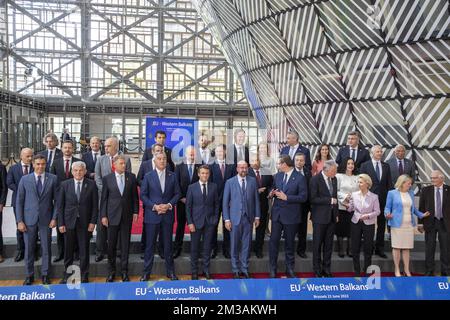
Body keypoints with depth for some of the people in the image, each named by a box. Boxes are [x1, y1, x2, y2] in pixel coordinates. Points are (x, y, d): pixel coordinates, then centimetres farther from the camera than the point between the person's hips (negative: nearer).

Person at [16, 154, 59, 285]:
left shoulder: (53, 179, 0)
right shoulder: (25, 179, 2)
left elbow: (57, 200, 2)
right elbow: (19, 201, 3)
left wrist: (54, 218, -5)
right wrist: (20, 221, -3)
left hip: (46, 219, 0)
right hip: (29, 220, 1)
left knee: (46, 249, 6)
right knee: (29, 249, 8)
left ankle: (45, 275, 20)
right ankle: (29, 275, 22)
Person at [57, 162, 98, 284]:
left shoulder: (91, 184, 0)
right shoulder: (64, 184, 2)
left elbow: (95, 205, 0)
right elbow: (60, 205, 3)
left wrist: (93, 222, -6)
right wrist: (61, 223, -3)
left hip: (85, 223, -1)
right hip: (69, 222, 1)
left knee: (84, 251, 6)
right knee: (68, 251, 10)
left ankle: (84, 276, 19)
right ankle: (67, 276, 25)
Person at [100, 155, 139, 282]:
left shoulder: (131, 177, 3)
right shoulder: (107, 178, 0)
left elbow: (135, 196, 7)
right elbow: (104, 198, 1)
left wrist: (135, 211, 2)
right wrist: (103, 215, -2)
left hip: (127, 215, 1)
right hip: (112, 215, -1)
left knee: (125, 244, 6)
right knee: (111, 244, 5)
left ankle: (124, 271, 16)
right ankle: (111, 271, 20)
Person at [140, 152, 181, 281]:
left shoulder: (172, 176, 5)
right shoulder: (148, 176, 1)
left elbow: (177, 193, 5)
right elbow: (143, 195, -1)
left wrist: (169, 205, -10)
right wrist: (154, 206, -12)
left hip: (168, 215, 1)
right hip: (152, 215, -1)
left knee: (168, 244, 9)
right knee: (150, 245, 5)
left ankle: (170, 271, 21)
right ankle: (146, 272, 16)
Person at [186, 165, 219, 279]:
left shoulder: (213, 187, 4)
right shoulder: (192, 187, -1)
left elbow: (216, 204, 9)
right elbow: (188, 206, -2)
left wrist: (215, 218, 2)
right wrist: (190, 222, -7)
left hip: (210, 222, 1)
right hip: (196, 221, -1)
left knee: (207, 247, 8)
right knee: (194, 247, 6)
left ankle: (206, 270, 20)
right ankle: (194, 271, 18)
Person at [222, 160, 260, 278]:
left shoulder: (253, 181, 5)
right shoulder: (230, 182, -1)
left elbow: (256, 199, 7)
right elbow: (225, 202, 0)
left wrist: (257, 216, 4)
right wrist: (226, 219, -5)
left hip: (248, 217, 2)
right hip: (235, 218, -1)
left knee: (246, 245, 7)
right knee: (235, 245, 6)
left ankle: (244, 269, 19)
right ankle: (235, 270, 19)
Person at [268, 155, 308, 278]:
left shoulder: (300, 178, -11)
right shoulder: (277, 176, 6)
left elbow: (303, 197, -14)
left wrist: (286, 197, -21)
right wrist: (271, 193, -8)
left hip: (291, 215, -4)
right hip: (277, 213, 4)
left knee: (289, 243, 10)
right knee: (273, 241, 3)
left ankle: (290, 269, 26)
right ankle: (273, 269, 16)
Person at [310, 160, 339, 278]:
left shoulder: (334, 179, 8)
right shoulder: (315, 179, -13)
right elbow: (313, 199, -17)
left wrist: (336, 214, 14)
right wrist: (329, 200, -18)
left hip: (332, 216, 6)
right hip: (320, 217, -6)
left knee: (329, 244, 11)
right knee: (317, 244, 4)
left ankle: (327, 269, 22)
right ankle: (317, 271, 16)